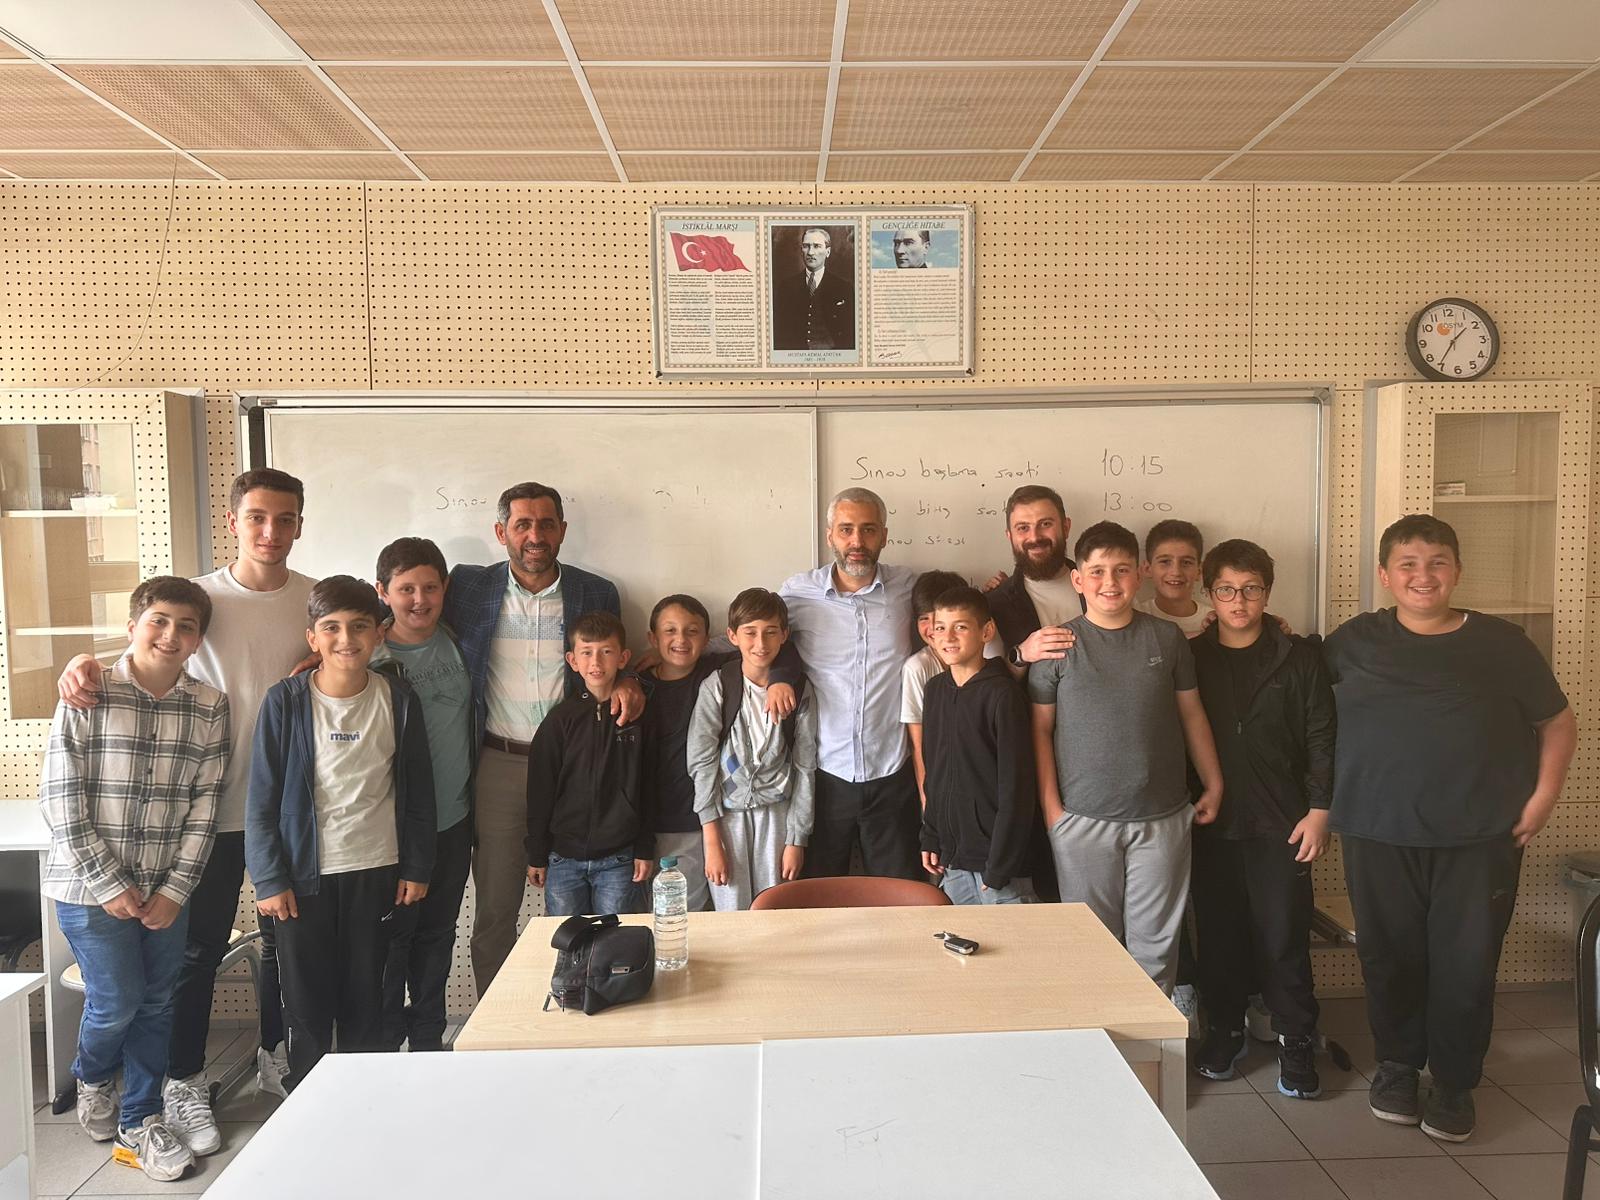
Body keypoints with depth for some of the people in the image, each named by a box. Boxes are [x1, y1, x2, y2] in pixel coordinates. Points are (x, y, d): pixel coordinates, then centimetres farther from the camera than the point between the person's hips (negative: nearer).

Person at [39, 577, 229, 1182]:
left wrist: (176, 888, -6)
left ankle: (139, 1123, 28)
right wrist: (108, 884, -11)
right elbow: (60, 799, -9)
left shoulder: (210, 707, -2)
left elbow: (204, 806, -1)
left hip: (166, 888, 3)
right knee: (117, 1001, 2)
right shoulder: (87, 696, -9)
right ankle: (91, 1078, 36)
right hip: (91, 884, -2)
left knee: (156, 1003, 10)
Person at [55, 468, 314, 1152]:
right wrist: (85, 663, -30)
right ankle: (184, 1082, 25)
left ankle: (276, 1056, 37)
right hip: (214, 806, -2)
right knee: (201, 947, 7)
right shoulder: (202, 597, -5)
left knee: (286, 936, 17)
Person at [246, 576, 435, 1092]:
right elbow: (262, 798, -4)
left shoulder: (399, 701, -3)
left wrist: (416, 868, 3)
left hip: (376, 871, 1)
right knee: (306, 997, 9)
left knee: (365, 995, 12)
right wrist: (269, 879, -7)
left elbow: (418, 793, 4)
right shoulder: (285, 701, -7)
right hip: (304, 874, -1)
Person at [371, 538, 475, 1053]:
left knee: (438, 934, 17)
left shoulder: (458, 643, 2)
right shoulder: (369, 659, -13)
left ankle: (428, 1039, 32)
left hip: (454, 821, 5)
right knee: (391, 938, 6)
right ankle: (384, 1044, 25)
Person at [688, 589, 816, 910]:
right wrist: (712, 841, -10)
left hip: (777, 814, 1)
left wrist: (796, 839, -1)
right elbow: (701, 762, -8)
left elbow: (805, 767, 1)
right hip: (727, 813, -1)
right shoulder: (717, 686, -9)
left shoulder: (799, 690, -4)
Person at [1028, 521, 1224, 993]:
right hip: (1082, 820, -1)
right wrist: (1050, 804, -4)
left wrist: (1213, 784, 13)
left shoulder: (1167, 639, 4)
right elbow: (1040, 728, 0)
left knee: (1155, 944, 9)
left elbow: (1192, 714, 12)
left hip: (1161, 817, 2)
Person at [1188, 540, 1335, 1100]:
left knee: (1284, 937, 2)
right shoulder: (1190, 657, 4)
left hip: (1281, 823, -1)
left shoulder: (1299, 657, 2)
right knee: (1219, 933, 9)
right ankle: (1224, 1031, 26)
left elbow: (1321, 738, 1)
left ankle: (1296, 1044, 18)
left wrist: (1319, 810, -4)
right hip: (1212, 821, 2)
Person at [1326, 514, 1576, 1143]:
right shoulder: (1353, 642, 4)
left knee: (1467, 963, 4)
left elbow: (1558, 723, 12)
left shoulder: (1501, 642, 4)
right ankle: (1396, 1066, 30)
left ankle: (1454, 1084, 23)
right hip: (1379, 834, 0)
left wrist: (1543, 796, 0)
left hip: (1480, 837, 0)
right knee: (1391, 958, 9)